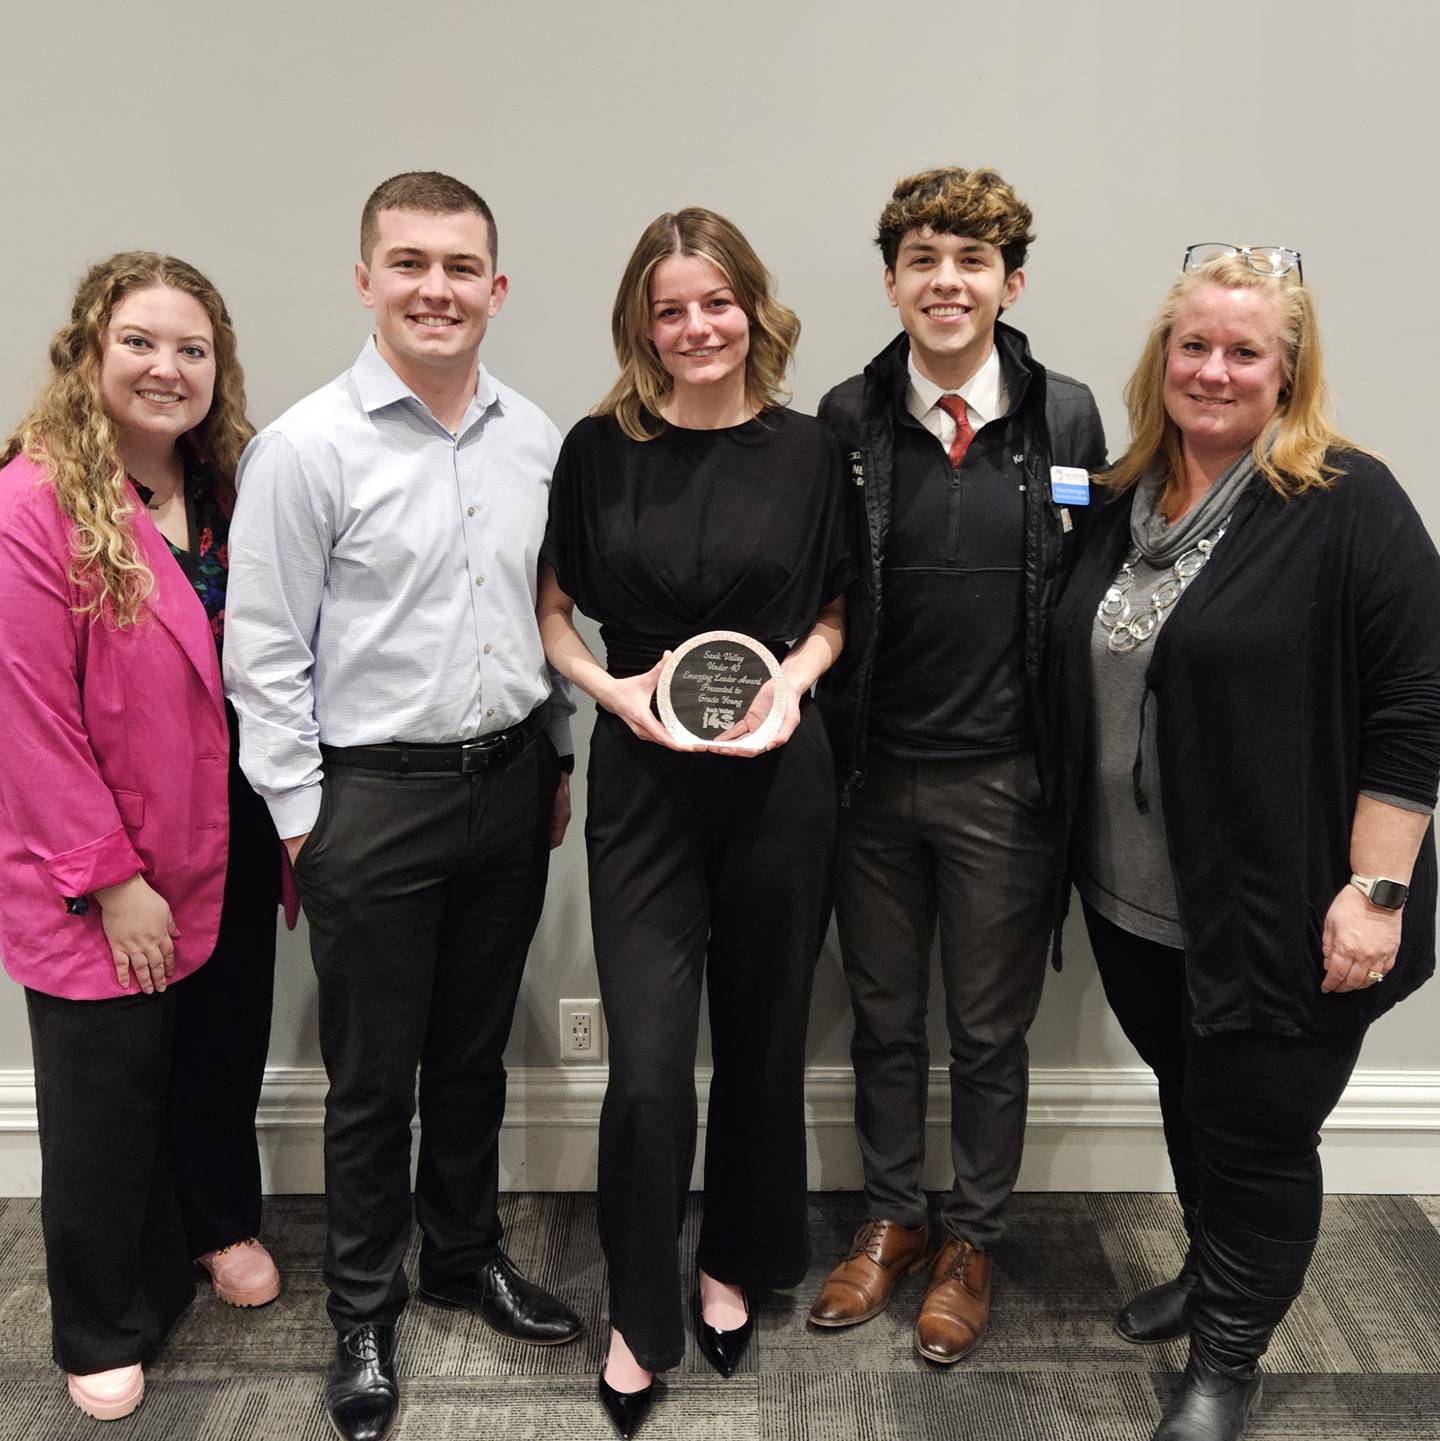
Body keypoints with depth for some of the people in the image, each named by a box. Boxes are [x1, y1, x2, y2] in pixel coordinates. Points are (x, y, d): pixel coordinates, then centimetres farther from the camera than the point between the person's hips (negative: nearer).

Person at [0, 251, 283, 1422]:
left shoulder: (234, 492, 3)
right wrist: (112, 879, -16)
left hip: (231, 844, 6)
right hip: (102, 879, -5)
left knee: (225, 1051, 21)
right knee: (108, 1098, 10)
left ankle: (221, 1222, 48)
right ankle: (104, 1332, 31)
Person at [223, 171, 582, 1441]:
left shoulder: (536, 440, 3)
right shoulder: (308, 447, -12)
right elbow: (263, 657, -9)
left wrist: (559, 762, 13)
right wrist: (303, 821, -8)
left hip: (508, 784, 4)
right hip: (374, 797, -4)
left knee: (475, 1050, 19)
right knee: (373, 1076, 10)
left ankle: (466, 1252, 41)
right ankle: (364, 1312, 30)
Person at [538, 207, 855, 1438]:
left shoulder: (807, 452, 2)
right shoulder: (600, 449, 0)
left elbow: (837, 612, 11)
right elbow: (551, 612, 6)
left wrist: (795, 674, -9)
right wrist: (612, 688, -12)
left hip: (781, 778, 1)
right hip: (643, 779, -1)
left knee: (762, 1039, 13)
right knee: (648, 1067, -5)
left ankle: (736, 1266, 36)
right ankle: (640, 1315, 18)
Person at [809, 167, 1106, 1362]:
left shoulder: (1066, 419, -2)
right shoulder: (845, 421, -2)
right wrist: (823, 751, -2)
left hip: (1005, 782, -1)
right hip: (872, 777, 1)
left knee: (990, 1029, 13)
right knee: (883, 1016, 16)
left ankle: (972, 1242, 33)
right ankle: (892, 1218, 37)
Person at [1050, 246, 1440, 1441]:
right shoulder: (1124, 501, 6)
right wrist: (1079, 855, 15)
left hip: (1278, 913, -6)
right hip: (1137, 900, 6)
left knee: (1257, 1131, 8)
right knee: (1189, 1102, 22)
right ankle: (1213, 1275, 46)